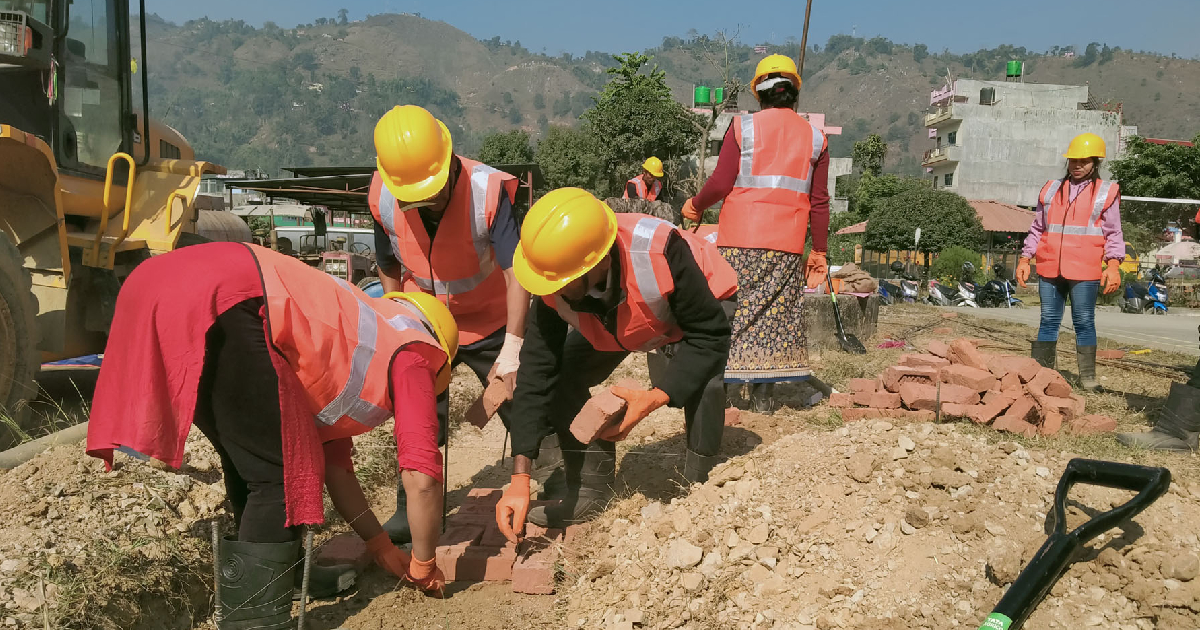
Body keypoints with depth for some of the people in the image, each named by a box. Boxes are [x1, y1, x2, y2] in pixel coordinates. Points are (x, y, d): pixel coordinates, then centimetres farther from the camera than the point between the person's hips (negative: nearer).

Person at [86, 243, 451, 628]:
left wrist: (382, 548, 40)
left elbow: (333, 463, 36)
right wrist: (423, 565, 20)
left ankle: (283, 572, 36)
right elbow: (422, 478, 5)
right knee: (280, 477, -1)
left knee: (250, 465, 22)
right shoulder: (411, 352, 13)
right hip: (222, 300, -10)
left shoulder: (345, 345, 34)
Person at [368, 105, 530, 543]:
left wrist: (512, 345, -33)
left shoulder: (487, 189, -29)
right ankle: (413, 510, 21)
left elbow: (516, 271, -30)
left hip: (489, 321, -2)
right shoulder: (383, 199, -17)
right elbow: (390, 269, 0)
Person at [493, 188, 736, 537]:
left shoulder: (659, 252, -46)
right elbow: (536, 373, -30)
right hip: (610, 322, 4)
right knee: (561, 378, -12)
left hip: (690, 313, -4)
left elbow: (709, 336, -35)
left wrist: (654, 398, -46)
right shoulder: (555, 286, -31)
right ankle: (591, 491, 5)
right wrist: (520, 479, -33)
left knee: (701, 381, -33)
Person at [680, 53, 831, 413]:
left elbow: (721, 183, -4)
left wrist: (695, 206, 15)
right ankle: (763, 396, 9)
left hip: (740, 238, -2)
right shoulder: (815, 137, 10)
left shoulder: (744, 126, 1)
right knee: (776, 314, 7)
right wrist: (819, 253, 13)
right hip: (787, 245, 3)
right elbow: (819, 201, 8)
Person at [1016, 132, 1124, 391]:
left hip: (1085, 272, -3)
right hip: (1050, 269, 3)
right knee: (1048, 321, 7)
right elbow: (1037, 229, 15)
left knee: (1084, 323, 3)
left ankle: (1088, 377, 11)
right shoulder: (1051, 189, 13)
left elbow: (1113, 234, 2)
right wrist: (1024, 259, 8)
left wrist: (1113, 265, -11)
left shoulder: (1106, 193, 5)